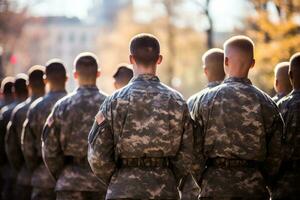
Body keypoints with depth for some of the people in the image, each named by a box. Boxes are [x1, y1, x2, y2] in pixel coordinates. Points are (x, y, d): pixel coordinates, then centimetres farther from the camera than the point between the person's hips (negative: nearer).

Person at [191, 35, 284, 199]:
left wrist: (203, 182, 14)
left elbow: (194, 148, 1)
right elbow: (275, 155, 3)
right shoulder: (266, 103, 0)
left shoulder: (206, 100, -2)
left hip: (215, 186, 0)